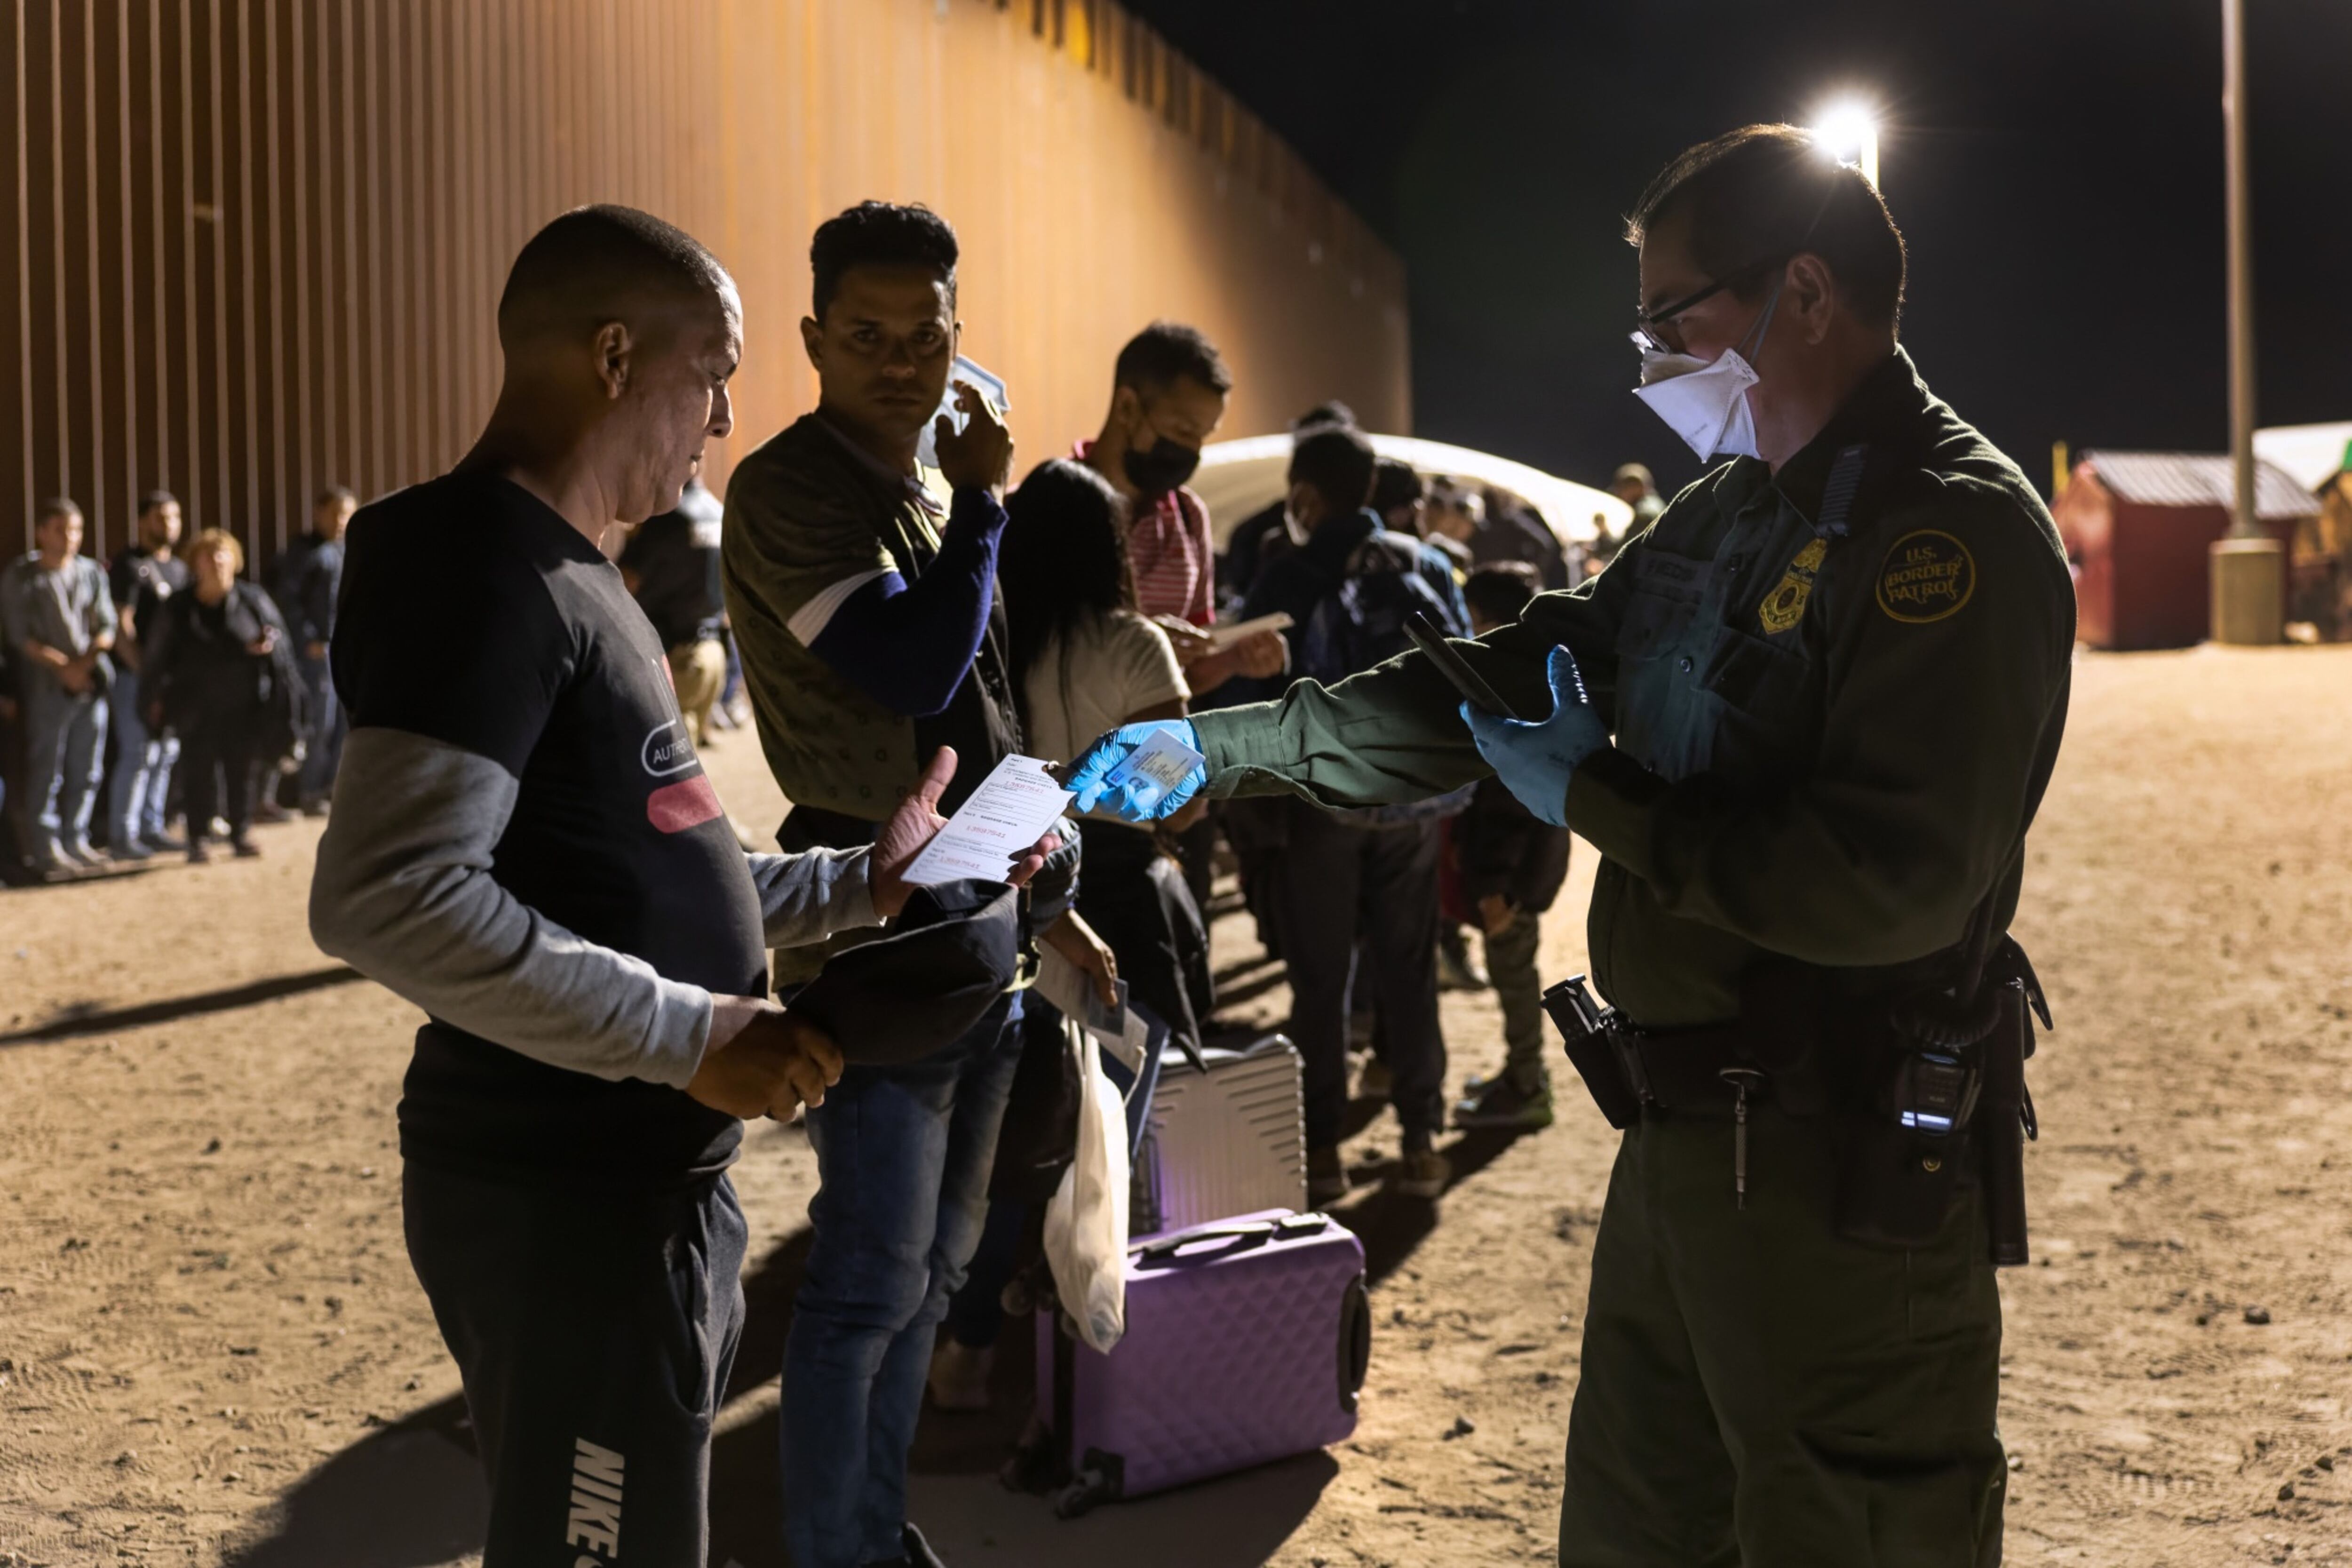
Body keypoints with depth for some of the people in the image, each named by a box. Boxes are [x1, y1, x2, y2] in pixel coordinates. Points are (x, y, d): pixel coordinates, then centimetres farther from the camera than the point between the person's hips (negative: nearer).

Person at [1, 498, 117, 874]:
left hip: (91, 683, 4)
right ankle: (44, 849, 1)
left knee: (86, 769, 7)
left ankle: (75, 840, 17)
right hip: (46, 686, -4)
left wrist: (86, 662, -10)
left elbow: (107, 628, 7)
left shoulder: (91, 573, 10)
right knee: (45, 769, -4)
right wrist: (63, 667, -12)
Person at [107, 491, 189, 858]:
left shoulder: (178, 567, 17)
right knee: (138, 753, -9)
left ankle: (152, 827, 18)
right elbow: (121, 626, -13)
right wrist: (143, 670, -18)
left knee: (167, 752, 9)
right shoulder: (130, 566, -7)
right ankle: (122, 837, -4)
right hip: (136, 675, -8)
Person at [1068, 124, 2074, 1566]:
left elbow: (1891, 884, -27)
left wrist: (1595, 801, -17)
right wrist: (1228, 747, 15)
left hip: (1844, 1173, -9)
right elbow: (1506, 682, 18)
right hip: (1684, 1126, 9)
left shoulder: (1950, 530, -17)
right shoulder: (1732, 513, 13)